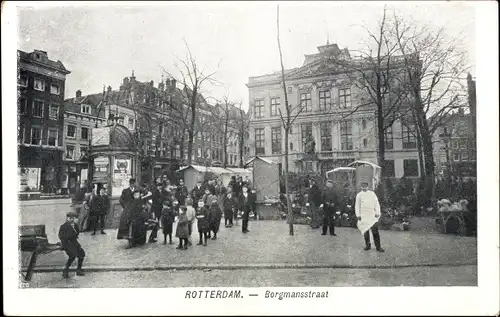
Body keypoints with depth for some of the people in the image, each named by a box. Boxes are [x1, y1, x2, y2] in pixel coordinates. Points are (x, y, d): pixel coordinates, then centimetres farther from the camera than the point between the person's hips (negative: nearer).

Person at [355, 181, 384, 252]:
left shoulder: (372, 193, 9)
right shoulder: (359, 195, 10)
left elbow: (376, 203, 8)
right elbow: (357, 206, 9)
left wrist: (377, 213, -1)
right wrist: (358, 215, 1)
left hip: (372, 215, -1)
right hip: (363, 216, 1)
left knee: (375, 231, -7)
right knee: (365, 231, 3)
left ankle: (378, 246, -2)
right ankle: (367, 245, 15)